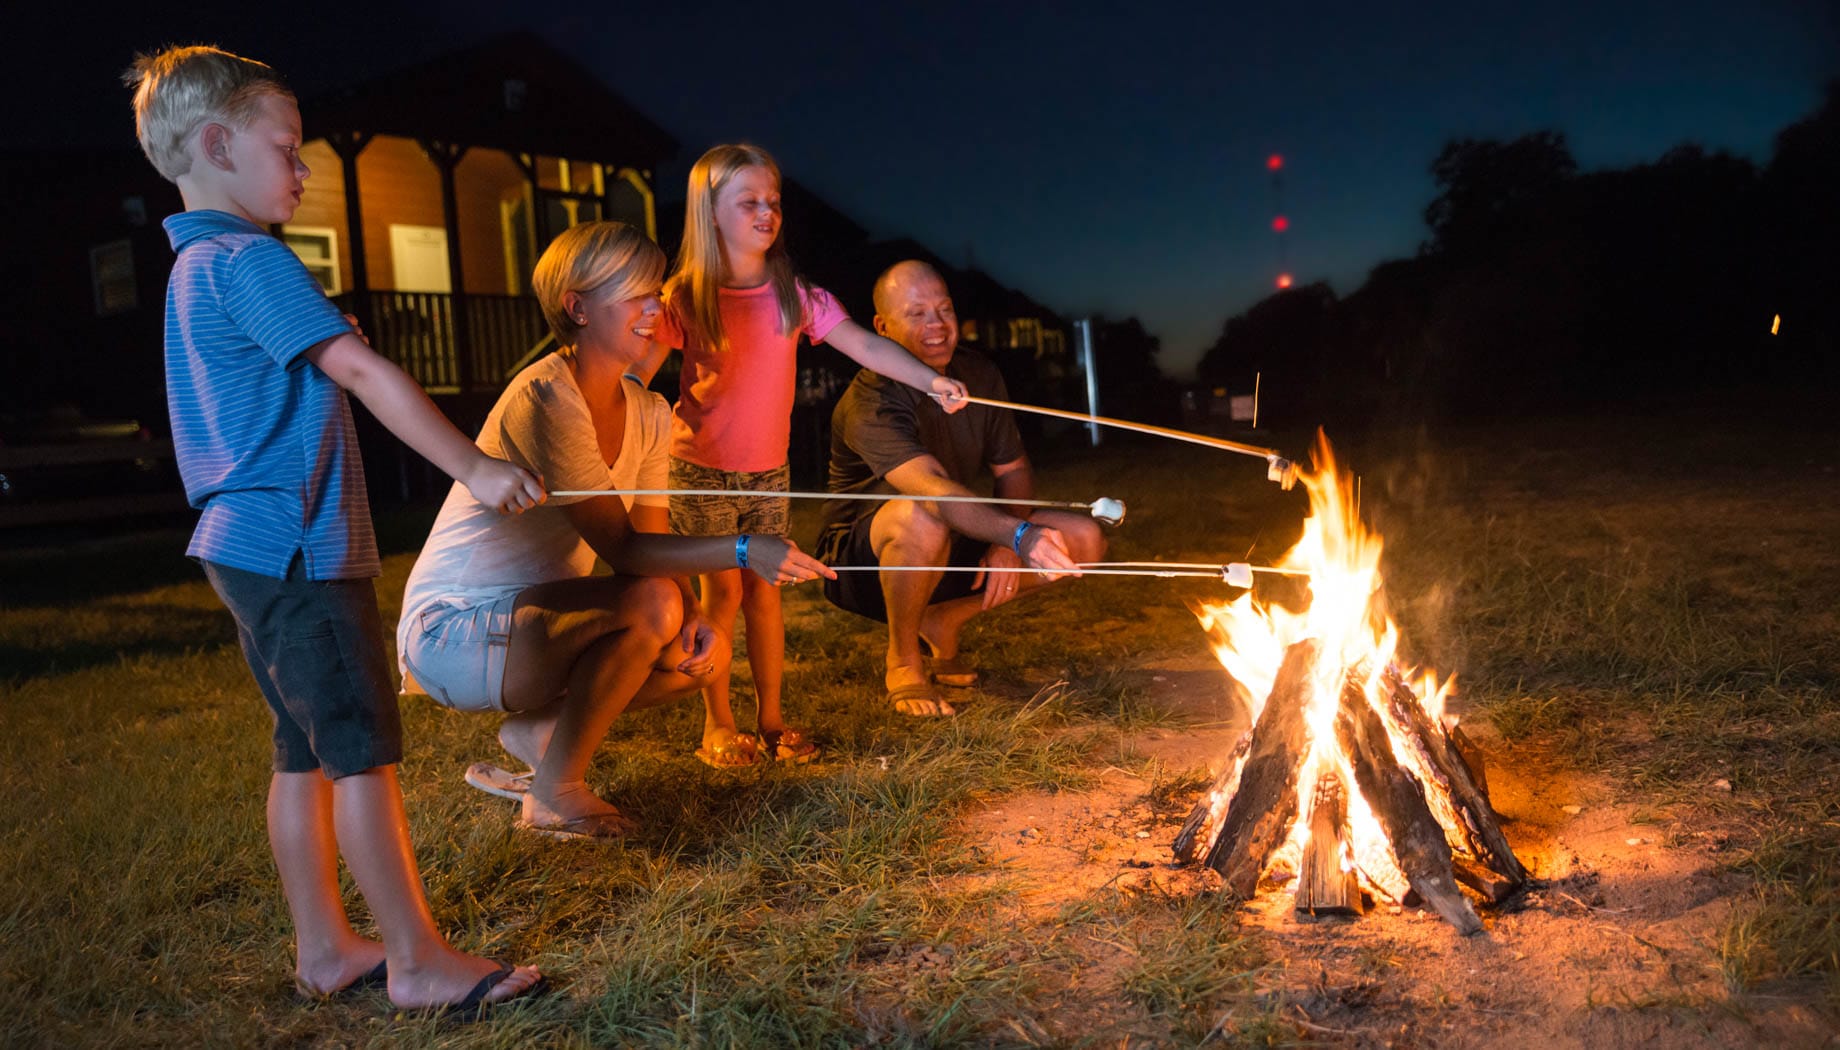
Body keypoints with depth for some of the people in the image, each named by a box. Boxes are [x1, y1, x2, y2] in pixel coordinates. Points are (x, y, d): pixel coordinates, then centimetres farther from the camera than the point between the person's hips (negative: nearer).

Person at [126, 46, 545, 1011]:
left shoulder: (195, 266, 18)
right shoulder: (248, 258, -14)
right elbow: (362, 371, -21)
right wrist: (474, 467, -20)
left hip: (248, 545, 10)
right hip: (295, 548, -10)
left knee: (305, 750, 13)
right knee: (365, 752, -5)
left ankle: (324, 949, 23)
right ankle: (418, 962, 3)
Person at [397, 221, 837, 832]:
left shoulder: (648, 413, 4)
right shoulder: (546, 396, -23)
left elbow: (653, 541, 2)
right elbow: (621, 550, -27)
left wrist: (693, 616, -17)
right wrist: (743, 551, -36)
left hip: (534, 616, 8)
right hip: (452, 632, -8)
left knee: (701, 653, -7)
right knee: (652, 603, -29)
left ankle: (538, 729, 7)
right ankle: (555, 793, -12)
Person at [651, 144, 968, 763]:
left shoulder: (793, 294, -2)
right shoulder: (685, 298, -9)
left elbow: (863, 344, -12)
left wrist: (929, 379, -25)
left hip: (768, 471, 3)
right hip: (701, 469, -3)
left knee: (765, 589, 7)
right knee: (723, 589, -2)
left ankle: (771, 720, 17)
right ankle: (718, 723, 12)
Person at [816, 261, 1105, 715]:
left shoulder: (979, 375, -1)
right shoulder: (869, 403, -25)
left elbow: (1014, 470, 5)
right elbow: (936, 491, -41)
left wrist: (1005, 548, -14)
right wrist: (1019, 536, -55)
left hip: (947, 555, 7)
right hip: (862, 564, -6)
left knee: (1082, 539, -9)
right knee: (921, 520, -42)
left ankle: (944, 620, 5)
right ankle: (902, 660, -13)